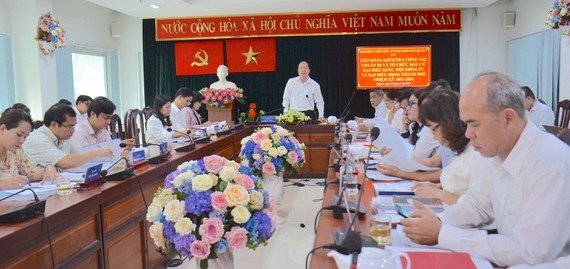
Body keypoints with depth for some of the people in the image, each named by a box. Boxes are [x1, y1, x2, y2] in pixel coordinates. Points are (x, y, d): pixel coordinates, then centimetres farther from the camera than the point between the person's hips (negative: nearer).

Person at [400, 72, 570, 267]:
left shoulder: (552, 165, -24)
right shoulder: (501, 153, -1)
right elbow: (477, 203, 11)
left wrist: (441, 234, -22)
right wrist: (438, 222, -8)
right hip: (510, 260, 6)